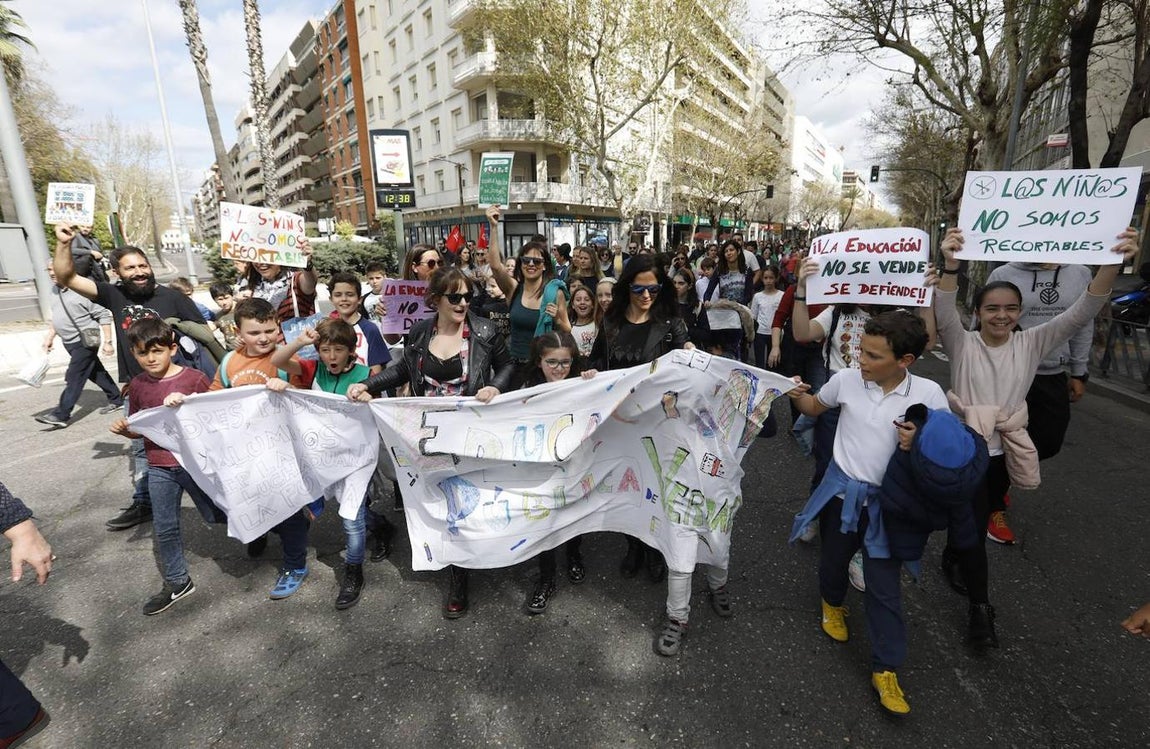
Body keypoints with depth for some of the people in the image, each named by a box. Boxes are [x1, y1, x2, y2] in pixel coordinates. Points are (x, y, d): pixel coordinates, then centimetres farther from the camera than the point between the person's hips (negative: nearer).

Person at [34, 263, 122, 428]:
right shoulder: (55, 290, 9)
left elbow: (104, 316, -16)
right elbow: (57, 316, 22)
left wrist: (107, 342, -18)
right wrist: (50, 337, 19)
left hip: (85, 341, -9)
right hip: (70, 342, 9)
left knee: (74, 377, -7)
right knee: (96, 373, 15)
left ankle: (60, 415, -4)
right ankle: (116, 400, 26)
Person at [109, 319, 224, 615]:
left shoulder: (194, 378, -11)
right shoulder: (138, 384, 3)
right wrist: (124, 429, -7)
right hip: (160, 468, 5)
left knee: (217, 515, 8)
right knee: (164, 528, 12)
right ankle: (177, 582, 29)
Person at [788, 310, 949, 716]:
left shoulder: (929, 394, -13)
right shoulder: (846, 379, -11)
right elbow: (815, 408, 8)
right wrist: (798, 396, -13)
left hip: (888, 500, -1)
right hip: (842, 490, 2)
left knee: (884, 587, 5)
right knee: (833, 558, 21)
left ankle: (885, 670, 22)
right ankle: (832, 603, 54)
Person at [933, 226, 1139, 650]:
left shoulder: (1032, 344, -1)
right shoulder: (962, 344, -11)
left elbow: (1081, 313, -11)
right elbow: (943, 313, -29)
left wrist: (1114, 263, -25)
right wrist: (951, 265, -44)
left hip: (1006, 452, 4)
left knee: (977, 517, 22)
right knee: (975, 525, 0)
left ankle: (952, 559, 48)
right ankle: (980, 607, 13)